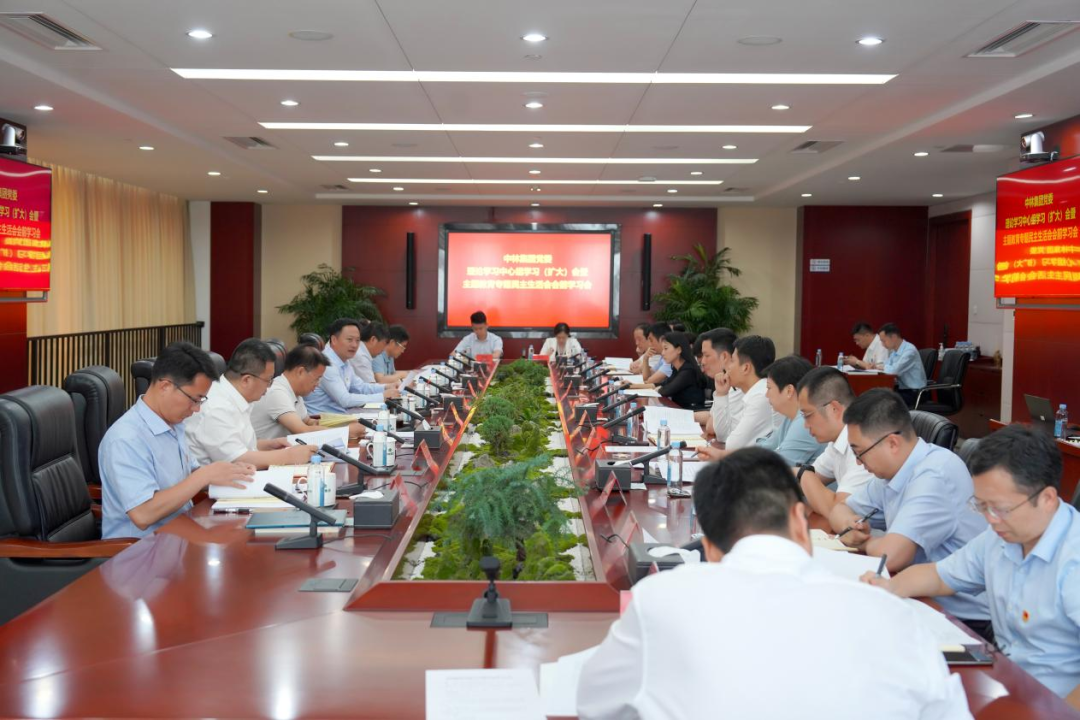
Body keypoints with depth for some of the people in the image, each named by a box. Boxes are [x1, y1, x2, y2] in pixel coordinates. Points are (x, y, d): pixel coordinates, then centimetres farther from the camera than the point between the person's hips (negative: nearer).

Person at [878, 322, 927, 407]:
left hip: (914, 393, -8)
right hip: (901, 389, 8)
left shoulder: (909, 350, -18)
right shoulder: (893, 351, 9)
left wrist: (883, 367, -7)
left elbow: (895, 370, -26)